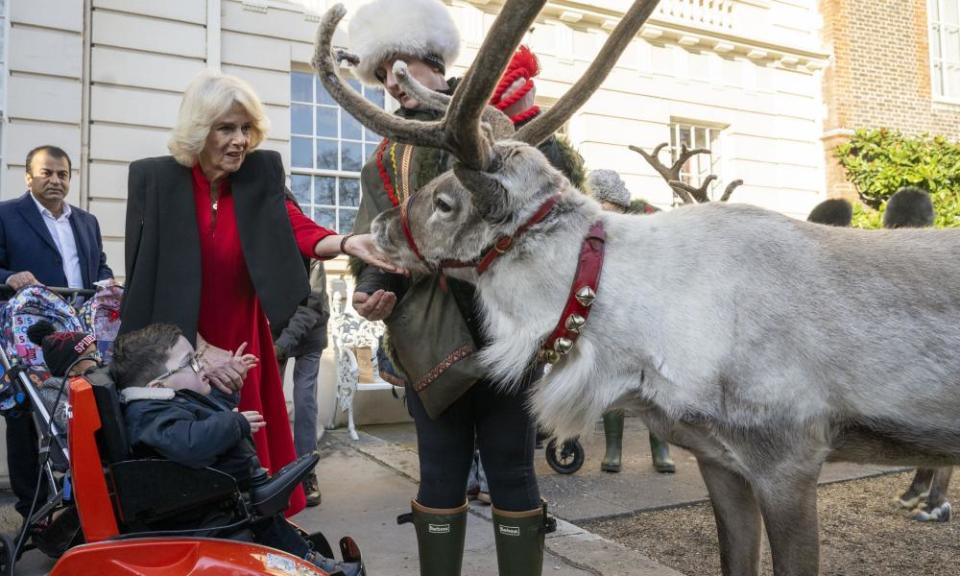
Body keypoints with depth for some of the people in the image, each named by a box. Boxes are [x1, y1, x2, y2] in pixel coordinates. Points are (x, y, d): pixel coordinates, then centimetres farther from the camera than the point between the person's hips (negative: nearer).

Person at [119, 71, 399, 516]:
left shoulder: (261, 173, 0)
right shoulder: (156, 178, -6)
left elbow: (295, 227, -17)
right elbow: (153, 278, -9)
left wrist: (346, 243, -37)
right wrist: (199, 349, -13)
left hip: (243, 346, 2)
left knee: (252, 462, 5)